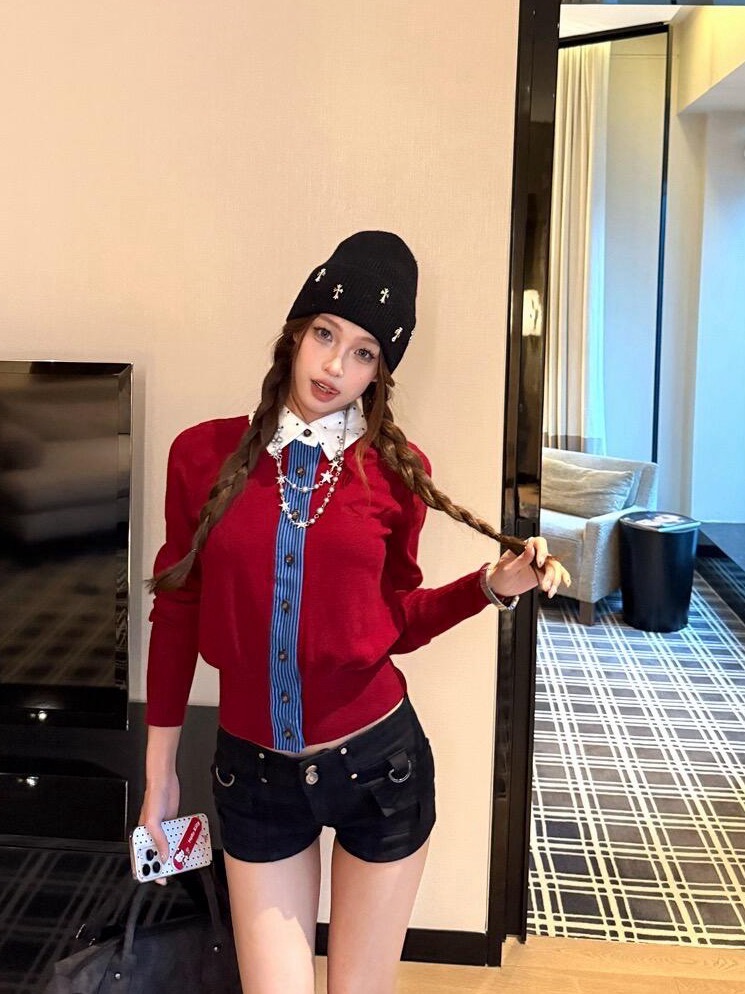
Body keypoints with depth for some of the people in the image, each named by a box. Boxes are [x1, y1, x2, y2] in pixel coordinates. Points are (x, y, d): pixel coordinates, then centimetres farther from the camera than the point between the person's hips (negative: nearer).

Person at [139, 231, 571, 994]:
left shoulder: (395, 470, -6)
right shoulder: (204, 454, -7)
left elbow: (396, 618, 4)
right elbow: (176, 613, 0)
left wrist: (493, 585, -12)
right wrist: (159, 771, 5)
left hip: (379, 762, 0)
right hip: (254, 772, 0)